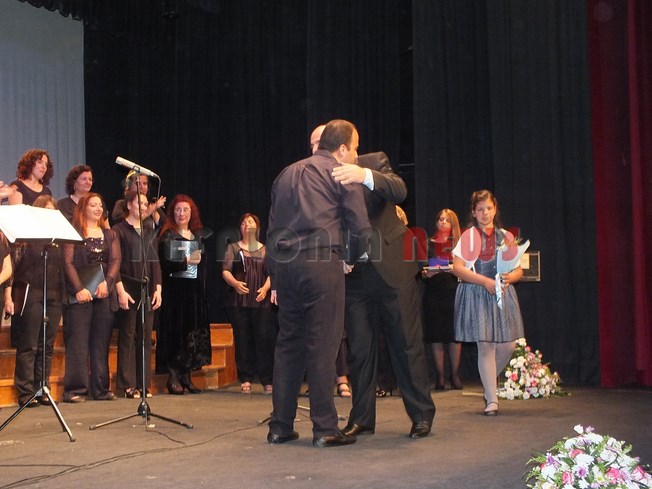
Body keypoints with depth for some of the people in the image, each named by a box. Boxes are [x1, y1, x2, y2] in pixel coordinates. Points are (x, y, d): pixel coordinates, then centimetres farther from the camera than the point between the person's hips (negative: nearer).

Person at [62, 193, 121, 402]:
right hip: (80, 295, -4)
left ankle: (101, 389, 10)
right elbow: (68, 263, -6)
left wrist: (107, 282, -11)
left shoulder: (110, 235, 17)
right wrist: (79, 289, -17)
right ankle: (75, 389, -3)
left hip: (104, 294, 4)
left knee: (102, 342, 6)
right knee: (78, 342, -6)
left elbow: (115, 261, 5)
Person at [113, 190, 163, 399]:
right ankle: (128, 385, 1)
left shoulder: (149, 231, 16)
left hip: (148, 289, 5)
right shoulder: (119, 230, -1)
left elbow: (156, 262, 15)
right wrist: (120, 290, -15)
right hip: (128, 290, -5)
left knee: (146, 337, 5)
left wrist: (158, 288, 5)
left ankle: (143, 384, 10)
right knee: (127, 337, -3)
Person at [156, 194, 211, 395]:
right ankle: (173, 378, 0)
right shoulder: (167, 236, -2)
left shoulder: (199, 236, 14)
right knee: (175, 331, -5)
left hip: (195, 290, 5)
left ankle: (186, 376, 12)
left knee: (194, 332, 5)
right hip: (175, 290, -5)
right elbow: (164, 264, -12)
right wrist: (186, 262, -22)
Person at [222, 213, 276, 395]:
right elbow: (225, 271, 2)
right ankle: (245, 380, 6)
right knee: (242, 339, 0)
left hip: (261, 301, 0)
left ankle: (267, 381, -3)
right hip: (238, 300, 0)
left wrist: (265, 288, -13)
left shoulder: (265, 250, 15)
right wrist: (235, 283, -18)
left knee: (264, 338, -7)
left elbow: (271, 273, 7)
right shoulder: (233, 248, 13)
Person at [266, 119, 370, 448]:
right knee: (322, 345, -3)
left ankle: (280, 427, 14)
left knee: (288, 343, 11)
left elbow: (272, 228, 19)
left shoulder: (287, 174, 22)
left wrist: (275, 278, 21)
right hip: (321, 262, -6)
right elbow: (360, 226, -3)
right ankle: (324, 429, -1)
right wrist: (354, 257, 17)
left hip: (284, 264, 6)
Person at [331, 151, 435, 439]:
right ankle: (362, 419, 16)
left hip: (391, 267, -3)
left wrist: (365, 176, -41)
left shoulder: (374, 162, -5)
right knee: (359, 348, 6)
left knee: (407, 344, 2)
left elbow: (399, 191, -24)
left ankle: (422, 415, 12)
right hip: (353, 273, 3)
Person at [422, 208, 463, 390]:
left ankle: (455, 375, 7)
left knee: (454, 335, -2)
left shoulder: (459, 244, 9)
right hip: (433, 293, 1)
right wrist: (425, 274, -11)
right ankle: (440, 377, 6)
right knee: (436, 336, 0)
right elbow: (420, 269, 9)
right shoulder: (428, 244, 11)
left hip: (454, 293, -1)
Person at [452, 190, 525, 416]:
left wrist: (509, 277, -11)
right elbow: (457, 268, -8)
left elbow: (519, 270, 12)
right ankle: (491, 400, 1)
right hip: (476, 295, -4)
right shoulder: (468, 236, 2)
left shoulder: (506, 237, 13)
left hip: (503, 293, 4)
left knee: (507, 345, 0)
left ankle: (489, 383, 28)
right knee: (485, 346, -6)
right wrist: (485, 281, -16)